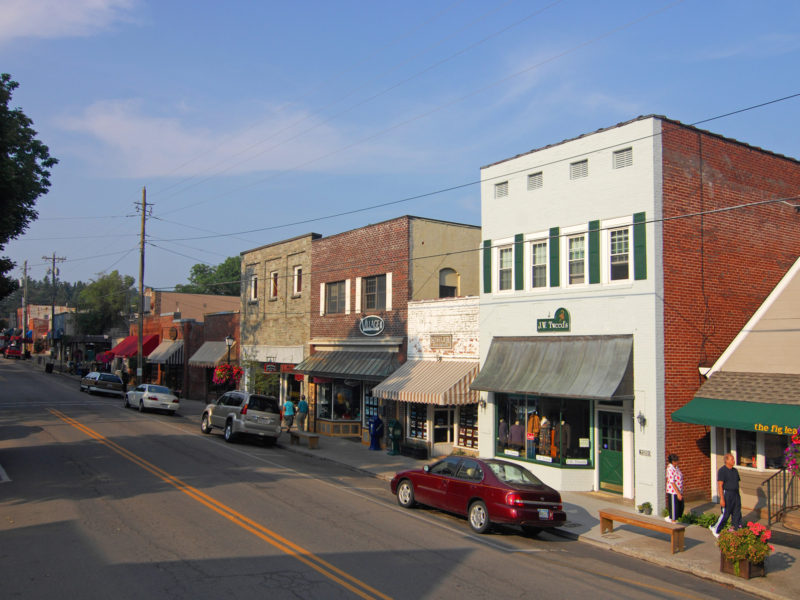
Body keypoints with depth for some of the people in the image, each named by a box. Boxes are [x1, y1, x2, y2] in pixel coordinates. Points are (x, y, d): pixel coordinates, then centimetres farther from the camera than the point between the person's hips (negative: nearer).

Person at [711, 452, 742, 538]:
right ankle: (715, 529, 11)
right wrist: (722, 499, -20)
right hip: (727, 494, -7)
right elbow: (720, 485, -15)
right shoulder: (722, 470, -11)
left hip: (736, 494, 7)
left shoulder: (735, 470, 12)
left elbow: (737, 483, 19)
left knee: (737, 514, 7)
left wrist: (738, 495, 16)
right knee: (725, 514, -3)